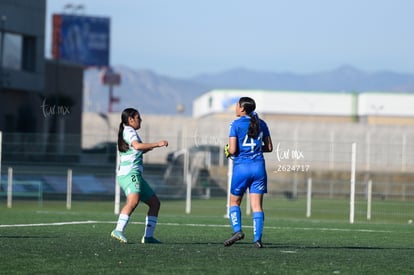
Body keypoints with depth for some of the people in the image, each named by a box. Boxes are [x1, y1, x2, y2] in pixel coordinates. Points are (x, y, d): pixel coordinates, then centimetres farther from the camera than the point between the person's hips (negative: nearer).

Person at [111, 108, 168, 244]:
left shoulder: (127, 132, 25)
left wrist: (149, 148, 30)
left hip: (135, 175, 11)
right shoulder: (129, 131, -6)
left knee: (155, 202, 12)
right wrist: (157, 144, -25)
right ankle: (118, 230, -42)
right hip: (130, 173, -11)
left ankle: (148, 236, 10)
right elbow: (137, 146, -26)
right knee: (133, 201, -33)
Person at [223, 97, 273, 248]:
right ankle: (257, 238, -6)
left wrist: (228, 150, 9)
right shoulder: (261, 124, 6)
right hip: (258, 167, 3)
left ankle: (237, 230, -6)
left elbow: (232, 150, -12)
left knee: (234, 202, 13)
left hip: (241, 166, -3)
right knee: (257, 205, 2)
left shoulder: (236, 124, -6)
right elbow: (269, 147, 9)